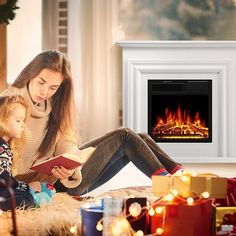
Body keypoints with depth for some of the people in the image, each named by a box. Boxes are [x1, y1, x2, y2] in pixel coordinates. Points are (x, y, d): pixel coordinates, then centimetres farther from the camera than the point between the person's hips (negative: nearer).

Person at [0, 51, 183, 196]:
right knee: (124, 136, -9)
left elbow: (66, 145, -5)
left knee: (139, 139, 1)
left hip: (67, 176, 8)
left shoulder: (52, 104, 6)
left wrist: (69, 169, -28)